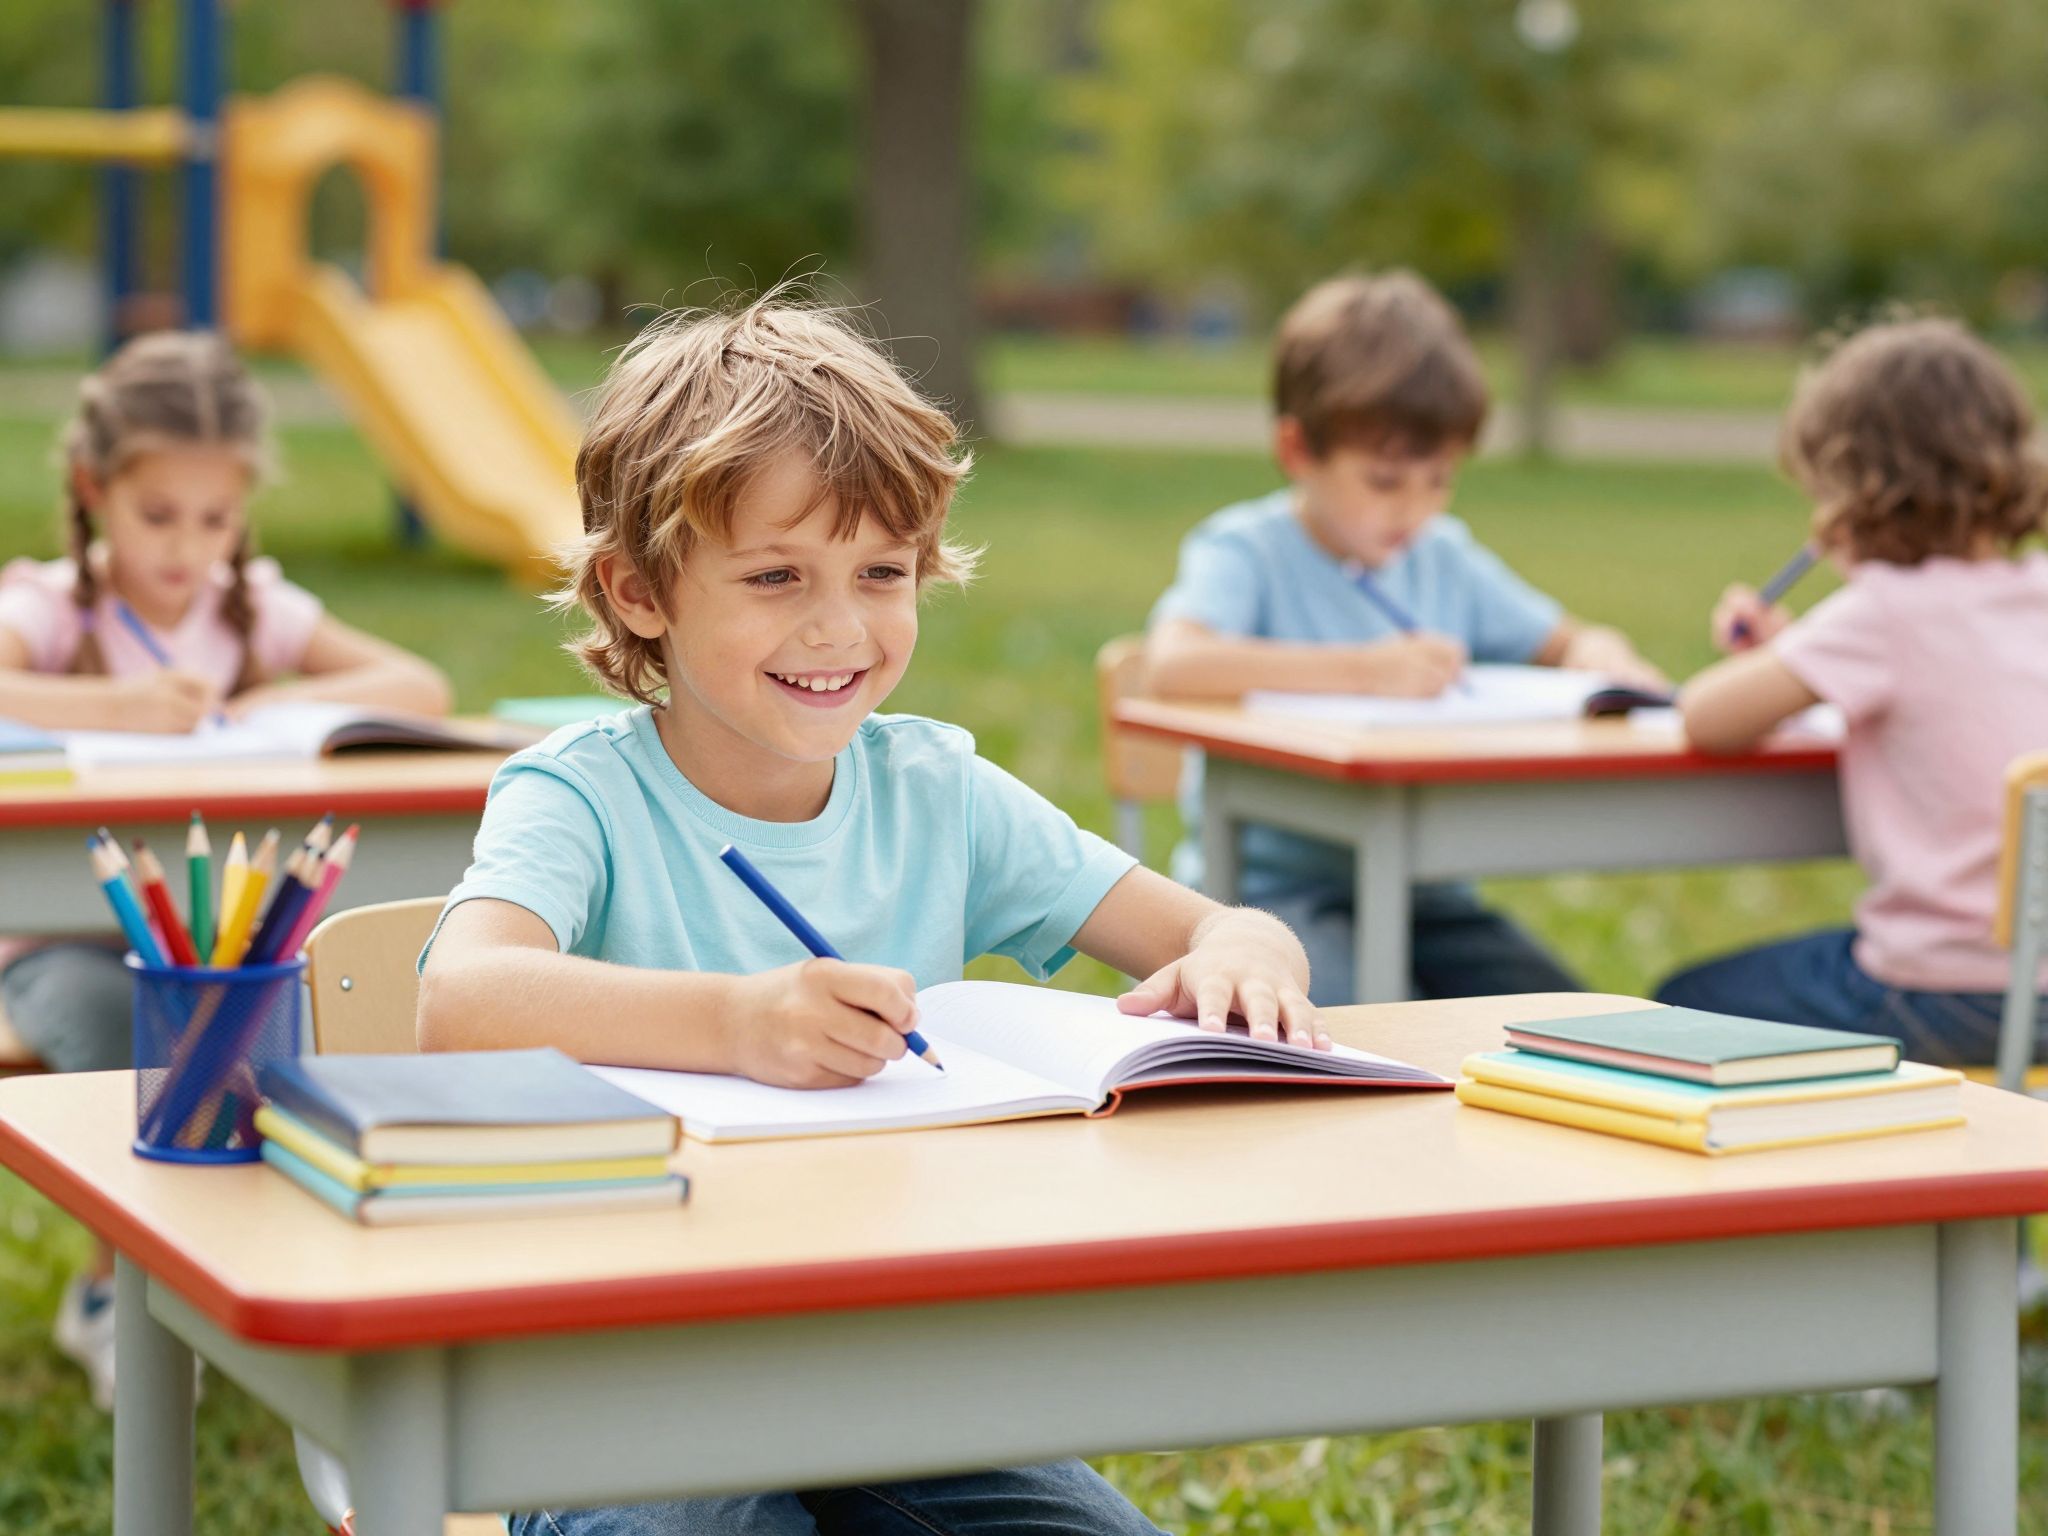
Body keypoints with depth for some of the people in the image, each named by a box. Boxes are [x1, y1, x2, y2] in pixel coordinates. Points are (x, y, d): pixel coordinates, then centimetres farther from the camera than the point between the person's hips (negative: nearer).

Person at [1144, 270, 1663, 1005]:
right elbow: (1172, 666, -26)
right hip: (1277, 885, -6)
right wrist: (1365, 668, -27)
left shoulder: (1448, 557, 14)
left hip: (1424, 891, 6)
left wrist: (1597, 653, -3)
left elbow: (1565, 641, 23)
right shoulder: (1246, 551, -5)